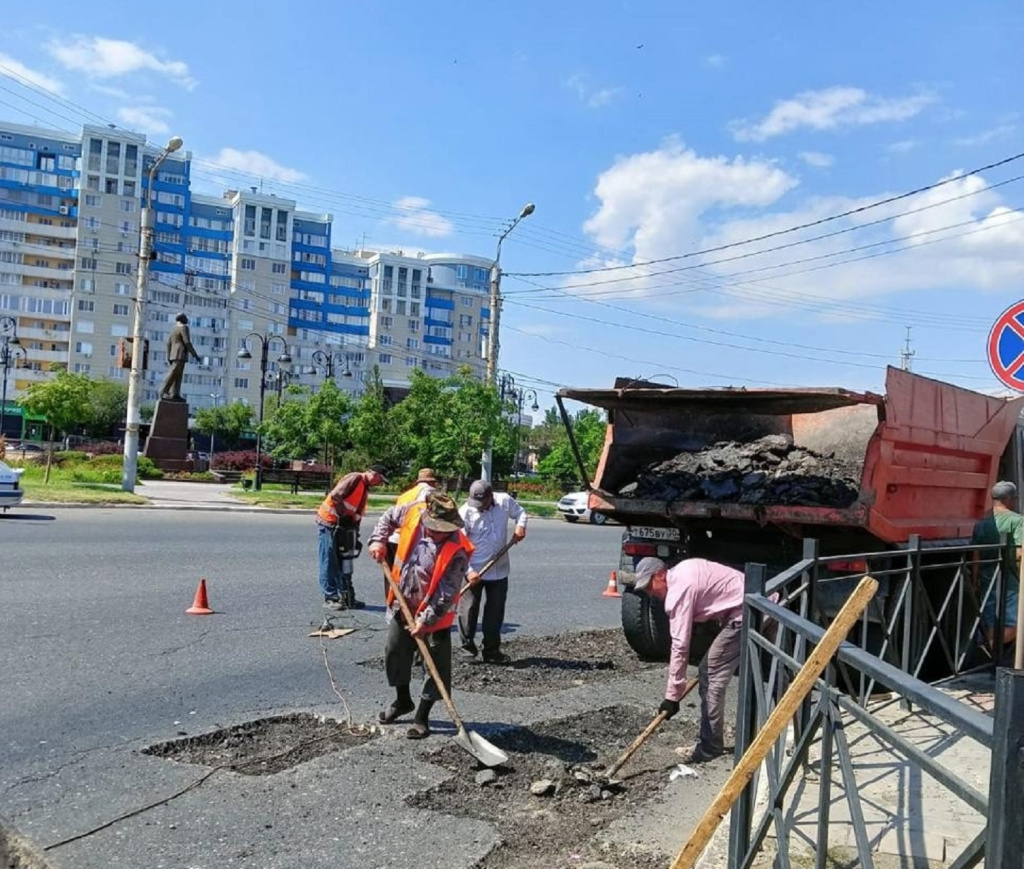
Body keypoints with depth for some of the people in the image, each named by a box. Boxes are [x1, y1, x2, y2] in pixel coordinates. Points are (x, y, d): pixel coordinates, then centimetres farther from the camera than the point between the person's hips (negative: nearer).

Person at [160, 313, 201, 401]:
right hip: (180, 355, -9)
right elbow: (187, 342, -15)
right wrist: (195, 355, -12)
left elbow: (169, 344, 15)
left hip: (174, 355, 9)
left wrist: (169, 358, 17)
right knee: (172, 374, -12)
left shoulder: (173, 329, 18)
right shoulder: (184, 328, -8)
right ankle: (163, 393, -16)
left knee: (178, 376, 4)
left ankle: (175, 395, -4)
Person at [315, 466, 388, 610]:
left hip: (342, 526, 9)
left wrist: (355, 536, 12)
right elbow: (335, 496, -24)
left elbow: (358, 514, 18)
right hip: (329, 522, -9)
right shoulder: (355, 478, -13)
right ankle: (330, 598, 1)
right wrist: (344, 516, -19)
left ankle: (346, 596, 17)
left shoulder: (365, 489, 16)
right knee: (329, 562, -4)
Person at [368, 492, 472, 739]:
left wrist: (426, 620, -26)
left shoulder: (457, 551, -28)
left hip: (434, 614, -5)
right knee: (395, 653, 18)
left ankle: (422, 717, 16)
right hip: (402, 605, 5)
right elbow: (389, 516, 7)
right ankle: (402, 700, 41)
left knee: (436, 665, -1)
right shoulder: (414, 513, -15)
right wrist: (378, 540, -7)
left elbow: (446, 594, -25)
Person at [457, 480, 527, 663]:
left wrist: (520, 525, -5)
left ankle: (492, 651, 22)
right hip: (473, 571, -3)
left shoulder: (505, 501, -5)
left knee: (495, 611, 11)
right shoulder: (465, 512, -15)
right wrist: (469, 571, -22)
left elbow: (520, 512, 17)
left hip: (499, 570, 4)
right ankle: (467, 647, 18)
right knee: (468, 609, 2)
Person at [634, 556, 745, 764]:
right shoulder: (682, 571, 12)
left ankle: (709, 748, 1)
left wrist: (672, 695, -15)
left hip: (745, 613, -10)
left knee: (710, 676, -5)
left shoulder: (679, 589, -16)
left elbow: (680, 646, -18)